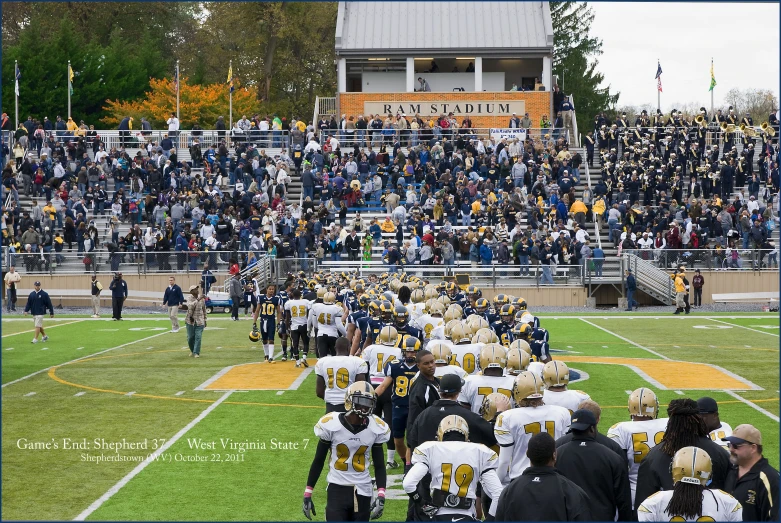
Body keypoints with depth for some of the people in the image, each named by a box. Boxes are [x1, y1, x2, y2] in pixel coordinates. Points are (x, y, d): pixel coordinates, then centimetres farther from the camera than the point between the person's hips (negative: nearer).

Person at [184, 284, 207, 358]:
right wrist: (198, 300, -32)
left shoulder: (202, 299, 3)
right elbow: (190, 306, -27)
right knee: (190, 338, 5)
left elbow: (204, 310, 13)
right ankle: (192, 351, 27)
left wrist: (205, 320, 13)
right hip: (190, 321, -1)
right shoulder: (189, 299, -6)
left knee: (198, 337, -9)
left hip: (199, 321, 1)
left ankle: (196, 353, -4)